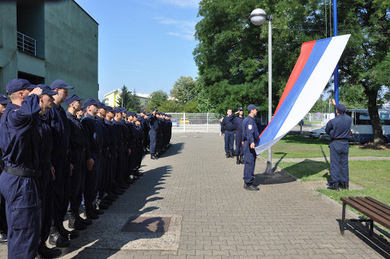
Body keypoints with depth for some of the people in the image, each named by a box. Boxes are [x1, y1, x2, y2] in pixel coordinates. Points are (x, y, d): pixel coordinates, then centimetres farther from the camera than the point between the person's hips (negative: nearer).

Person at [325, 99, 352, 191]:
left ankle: (335, 184, 0)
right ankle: (345, 183, 18)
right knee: (344, 164, 11)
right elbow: (343, 113, 20)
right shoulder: (349, 119, -1)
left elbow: (327, 130, 2)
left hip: (335, 143, -5)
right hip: (345, 143, 5)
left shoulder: (332, 121, -15)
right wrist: (335, 104, 30)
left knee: (335, 164, 0)